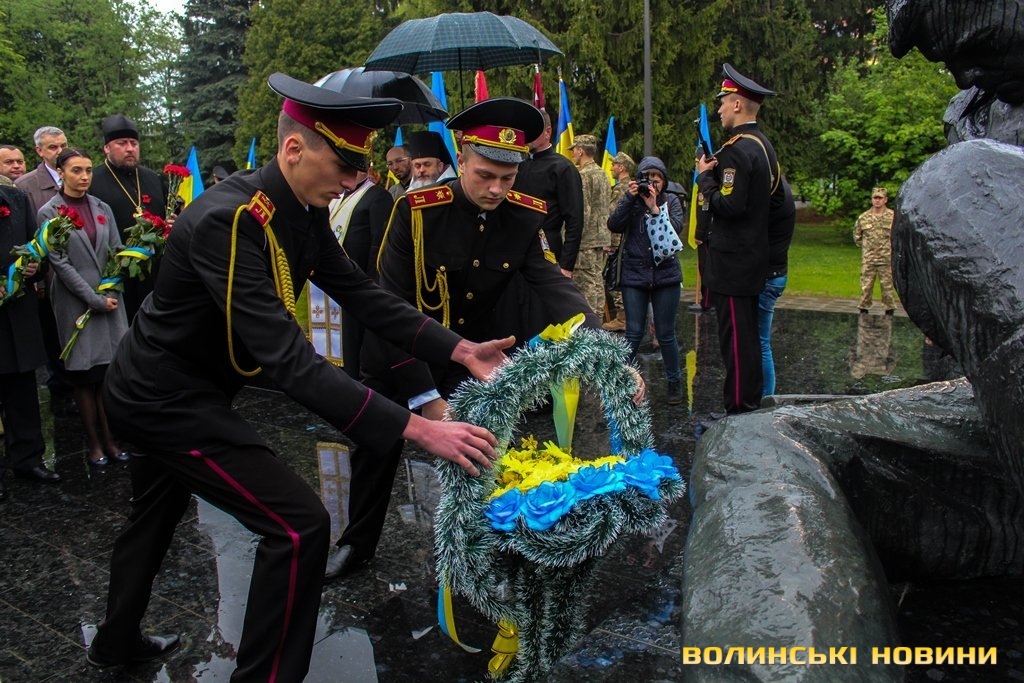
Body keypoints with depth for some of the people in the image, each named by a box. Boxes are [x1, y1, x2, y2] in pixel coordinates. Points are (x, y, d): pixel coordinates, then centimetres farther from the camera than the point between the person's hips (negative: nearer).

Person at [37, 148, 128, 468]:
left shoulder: (103, 208, 9)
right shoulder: (49, 212, -2)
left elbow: (117, 252, 8)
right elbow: (60, 263, -8)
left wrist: (111, 292, -5)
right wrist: (94, 299, -12)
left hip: (109, 299, 3)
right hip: (75, 303, -3)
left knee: (110, 372, 1)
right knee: (85, 375, 3)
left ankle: (109, 438, 11)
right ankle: (94, 443, 14)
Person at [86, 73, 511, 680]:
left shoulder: (305, 213, -6)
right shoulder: (226, 220, -33)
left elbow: (363, 294, -5)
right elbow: (289, 360, -40)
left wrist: (460, 349, -15)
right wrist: (416, 427, -43)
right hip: (168, 397, -10)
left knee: (156, 516, 28)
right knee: (299, 524, -13)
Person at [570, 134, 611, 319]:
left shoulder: (583, 175, -13)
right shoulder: (603, 174, 15)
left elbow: (582, 212, -19)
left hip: (586, 241, -9)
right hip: (603, 238, 9)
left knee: (586, 284, -5)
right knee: (598, 282, 13)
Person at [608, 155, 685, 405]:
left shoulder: (671, 201, 6)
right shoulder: (630, 200, 5)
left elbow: (676, 228, -10)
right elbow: (614, 225, -10)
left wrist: (654, 208, -17)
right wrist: (629, 198, -15)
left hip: (666, 275, 0)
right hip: (634, 275, 0)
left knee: (665, 334, 4)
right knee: (633, 333, 0)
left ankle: (675, 382, 17)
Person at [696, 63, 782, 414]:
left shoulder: (737, 149, -17)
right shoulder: (764, 145, 14)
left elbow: (729, 204, -24)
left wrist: (705, 177, -10)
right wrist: (715, 172, 11)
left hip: (732, 260, -10)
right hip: (753, 257, 10)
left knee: (735, 337, -4)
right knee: (748, 335, 16)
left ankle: (739, 409, 3)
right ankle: (751, 403, 26)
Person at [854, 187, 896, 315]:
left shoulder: (893, 217, -2)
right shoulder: (863, 217, 3)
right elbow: (857, 237, 15)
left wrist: (889, 247, 4)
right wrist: (867, 247, 10)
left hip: (886, 260, -1)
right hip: (867, 260, 2)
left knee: (887, 287, 5)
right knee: (865, 287, 5)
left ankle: (889, 312, 14)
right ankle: (863, 311, 14)